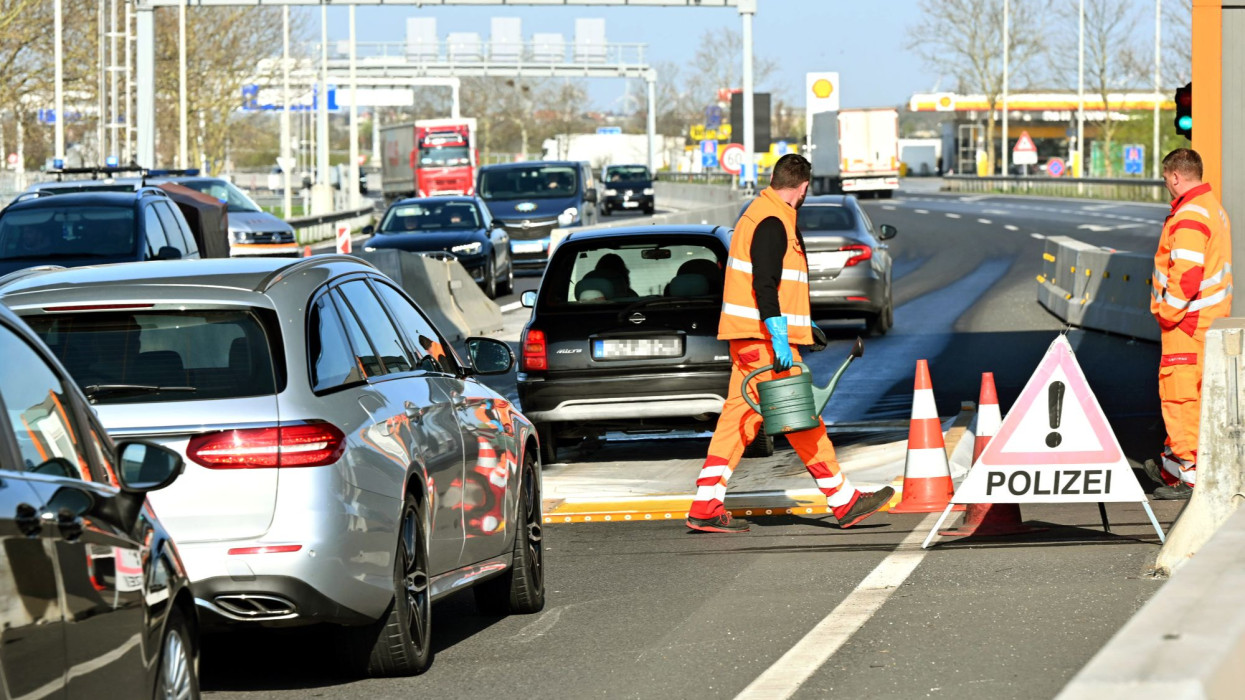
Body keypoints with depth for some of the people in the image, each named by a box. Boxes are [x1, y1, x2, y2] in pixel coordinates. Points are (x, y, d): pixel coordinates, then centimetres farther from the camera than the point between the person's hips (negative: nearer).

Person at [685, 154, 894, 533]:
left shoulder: (759, 214, 19)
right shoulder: (772, 223, -14)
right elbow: (764, 285, -23)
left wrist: (802, 325, 35)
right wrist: (779, 339, -26)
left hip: (751, 338, 10)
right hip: (763, 336, -10)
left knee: (738, 417, 7)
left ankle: (706, 508, 3)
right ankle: (845, 502, -2)